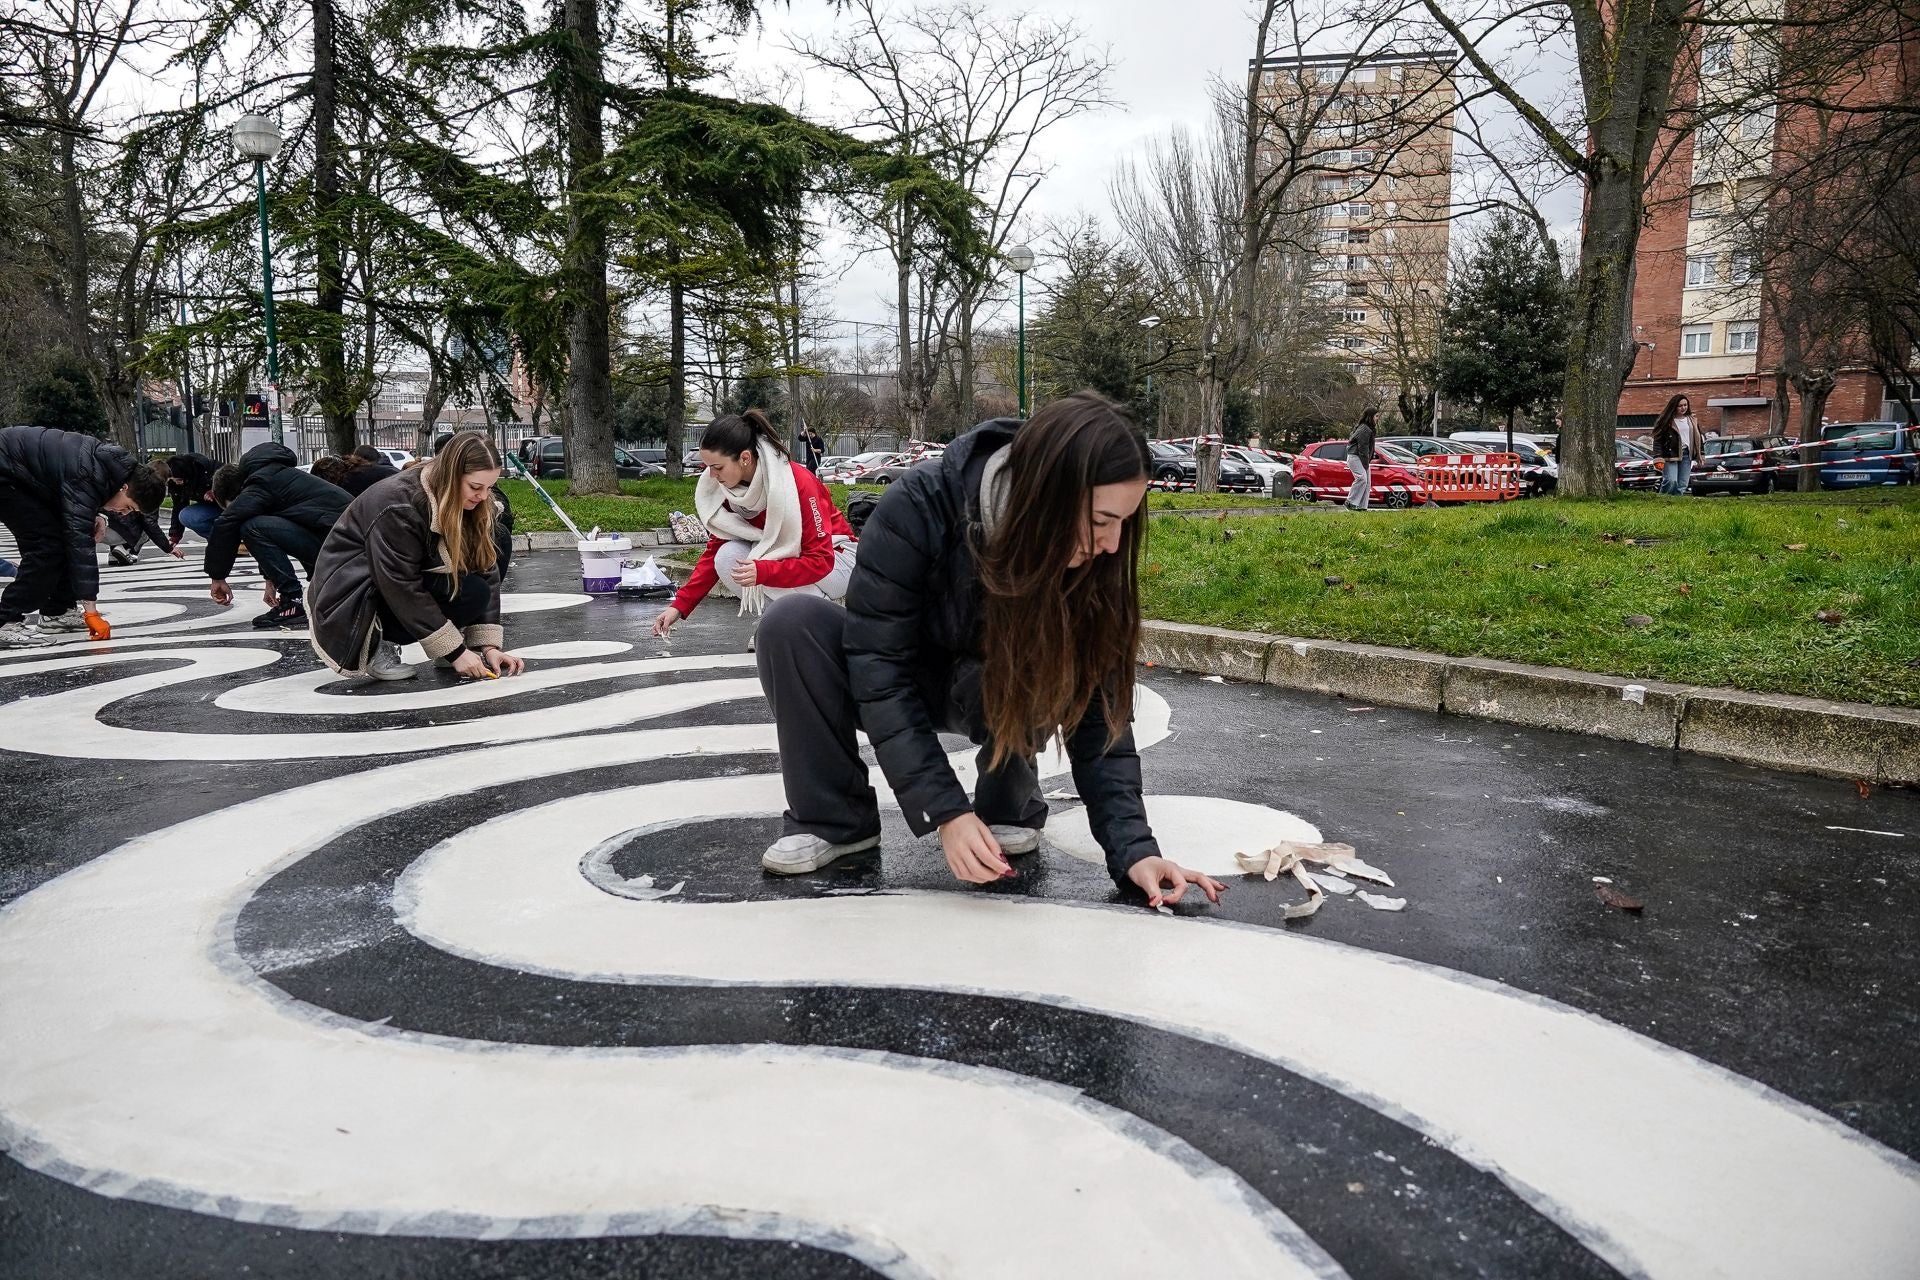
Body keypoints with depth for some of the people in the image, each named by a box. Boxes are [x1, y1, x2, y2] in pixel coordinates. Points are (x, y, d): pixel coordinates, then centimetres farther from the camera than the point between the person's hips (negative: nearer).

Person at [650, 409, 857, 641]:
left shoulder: (799, 483, -29)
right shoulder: (727, 487, -11)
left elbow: (821, 561, -29)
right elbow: (715, 550, -4)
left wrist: (763, 572, -43)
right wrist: (680, 606, -12)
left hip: (834, 558, -6)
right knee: (727, 557, -21)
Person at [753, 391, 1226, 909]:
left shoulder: (1093, 559, -23)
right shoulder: (918, 507, -32)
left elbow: (1100, 711, -21)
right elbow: (878, 664, -30)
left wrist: (1133, 848, -31)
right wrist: (944, 809, -36)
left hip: (993, 692, 1)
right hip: (901, 681, 0)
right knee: (794, 621, -30)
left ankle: (1009, 804, -5)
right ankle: (835, 817, -14)